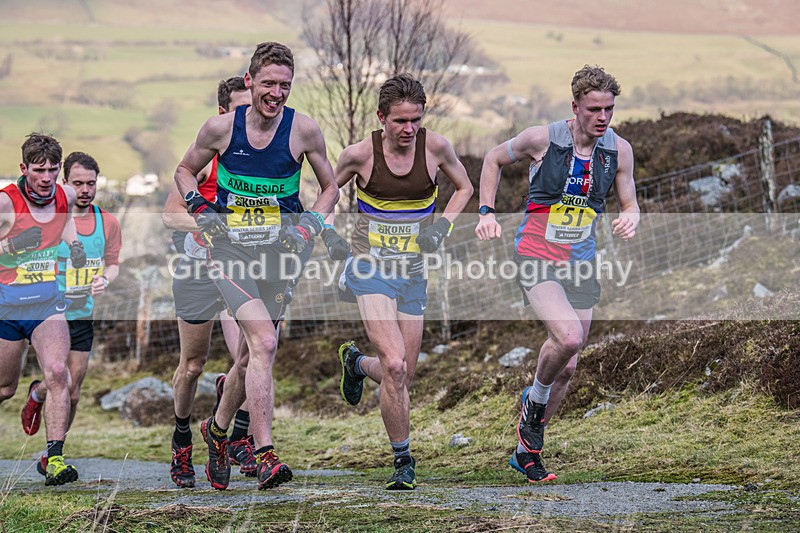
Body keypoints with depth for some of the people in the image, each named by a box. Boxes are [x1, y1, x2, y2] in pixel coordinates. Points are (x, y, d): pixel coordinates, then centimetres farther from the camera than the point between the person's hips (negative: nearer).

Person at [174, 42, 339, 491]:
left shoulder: (303, 130, -4)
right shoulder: (221, 128, -5)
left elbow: (330, 188, 9)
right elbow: (186, 170, 14)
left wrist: (310, 225, -7)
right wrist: (196, 202, -5)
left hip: (277, 252, 2)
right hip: (231, 248, -2)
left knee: (254, 352, 11)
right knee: (264, 343, -22)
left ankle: (218, 428, 39)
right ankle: (265, 455, -23)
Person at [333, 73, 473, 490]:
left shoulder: (434, 146, -4)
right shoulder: (360, 154, -9)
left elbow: (464, 187, 13)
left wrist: (443, 225, -3)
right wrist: (328, 232, -4)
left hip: (412, 271, 3)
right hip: (371, 268, -3)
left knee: (402, 377, 7)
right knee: (395, 367, -20)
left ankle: (356, 363, 43)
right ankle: (403, 460, -5)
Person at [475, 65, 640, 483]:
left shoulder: (619, 150, 0)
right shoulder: (542, 139, -10)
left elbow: (630, 204, 11)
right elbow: (494, 158, 8)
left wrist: (630, 218, -13)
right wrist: (486, 211, 0)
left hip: (580, 263, 5)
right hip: (536, 257, -5)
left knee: (566, 366, 8)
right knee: (568, 337, -28)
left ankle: (527, 451, 26)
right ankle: (534, 400, 3)